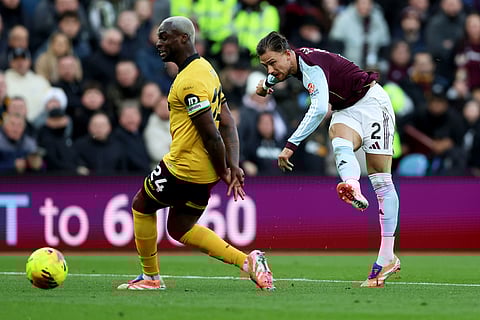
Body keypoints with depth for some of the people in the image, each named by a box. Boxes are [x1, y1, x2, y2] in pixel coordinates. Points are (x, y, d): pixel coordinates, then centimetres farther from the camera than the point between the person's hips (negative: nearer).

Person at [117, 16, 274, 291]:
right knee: (180, 229, 19)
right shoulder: (206, 69, 11)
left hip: (183, 169, -9)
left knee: (142, 206, 15)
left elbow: (212, 136, -24)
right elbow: (228, 125, 9)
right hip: (204, 175, 9)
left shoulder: (189, 82, -21)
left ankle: (151, 277, 24)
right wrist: (233, 167, 3)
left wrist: (223, 171, -11)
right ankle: (248, 261, 7)